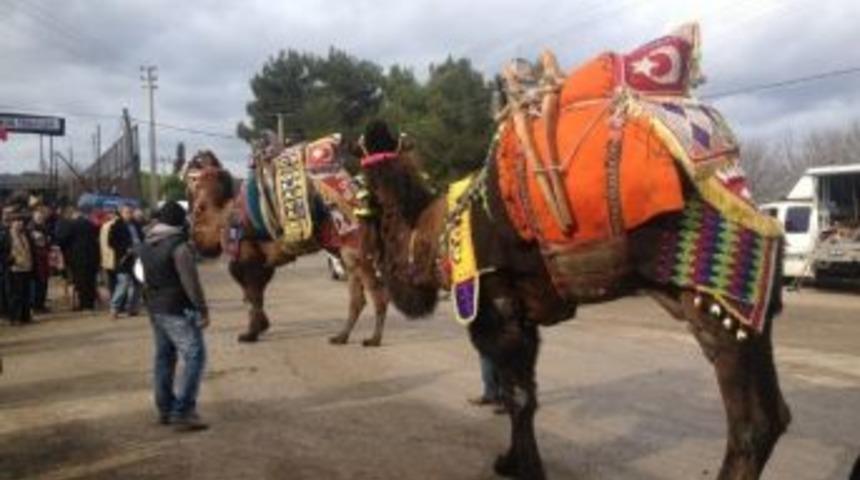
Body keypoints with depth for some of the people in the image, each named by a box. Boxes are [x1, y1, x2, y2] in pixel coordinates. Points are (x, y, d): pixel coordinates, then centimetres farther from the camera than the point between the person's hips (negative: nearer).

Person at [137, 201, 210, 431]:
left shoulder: (145, 245, 9)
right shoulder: (178, 245, -17)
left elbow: (146, 278, 17)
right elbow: (191, 282, -19)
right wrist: (203, 309, -13)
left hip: (155, 308, 9)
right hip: (178, 310, -9)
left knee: (164, 356, 16)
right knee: (194, 356, -6)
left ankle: (165, 409, 23)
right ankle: (182, 412, -10)